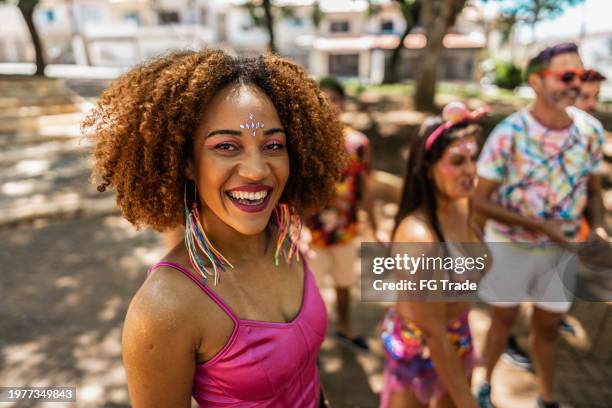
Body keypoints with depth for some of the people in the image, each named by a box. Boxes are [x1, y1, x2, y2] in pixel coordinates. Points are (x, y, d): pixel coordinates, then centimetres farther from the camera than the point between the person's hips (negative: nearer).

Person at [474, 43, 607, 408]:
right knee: (504, 319, 15)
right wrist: (540, 225, -24)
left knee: (548, 326, 19)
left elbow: (594, 190, 4)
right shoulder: (509, 133, -21)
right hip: (511, 244, -3)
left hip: (562, 246, 4)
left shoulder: (590, 129, -7)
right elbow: (481, 201, -18)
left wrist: (599, 228, -16)